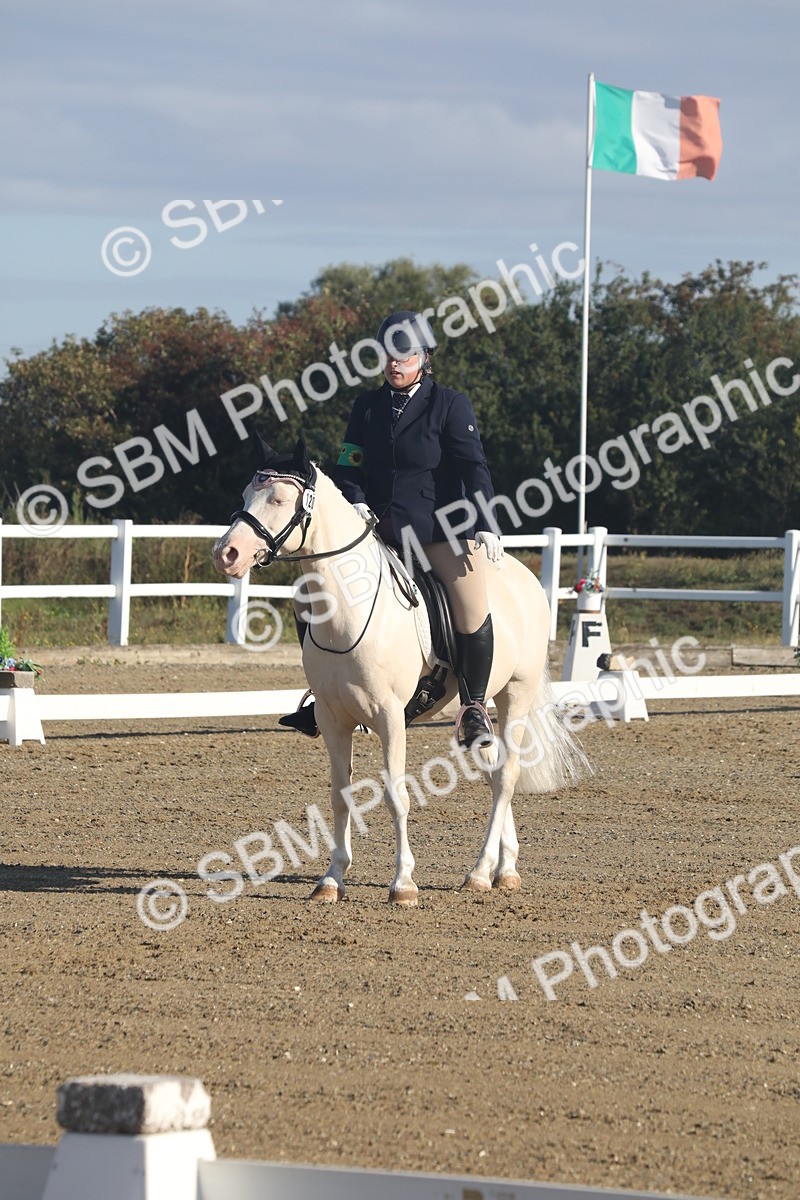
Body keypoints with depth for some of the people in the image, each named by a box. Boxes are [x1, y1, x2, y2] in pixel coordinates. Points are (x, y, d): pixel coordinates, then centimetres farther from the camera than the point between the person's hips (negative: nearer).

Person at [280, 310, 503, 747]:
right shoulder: (367, 407, 10)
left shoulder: (450, 405, -2)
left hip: (440, 526, -4)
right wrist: (357, 502, -12)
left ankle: (474, 707, -10)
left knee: (473, 608, -27)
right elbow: (349, 466, 9)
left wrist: (486, 526, -19)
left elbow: (472, 467, -8)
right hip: (379, 528, 5)